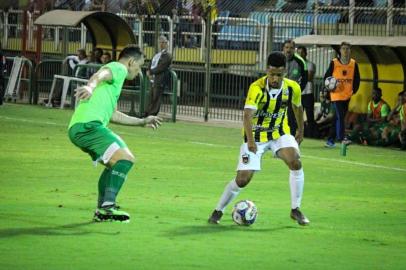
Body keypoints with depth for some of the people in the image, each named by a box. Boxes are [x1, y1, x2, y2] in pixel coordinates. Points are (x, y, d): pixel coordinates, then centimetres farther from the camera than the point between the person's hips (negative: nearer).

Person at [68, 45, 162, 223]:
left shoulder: (116, 76, 32)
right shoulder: (118, 68, 3)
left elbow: (112, 114, 41)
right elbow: (101, 75, -22)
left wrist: (142, 122, 48)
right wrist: (91, 86, -45)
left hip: (79, 129, 11)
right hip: (87, 125, -11)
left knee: (115, 163, 24)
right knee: (125, 158, -20)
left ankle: (102, 210, 25)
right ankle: (108, 204, -27)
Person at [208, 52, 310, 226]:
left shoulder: (292, 88, -12)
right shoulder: (257, 88, -27)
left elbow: (297, 107, 11)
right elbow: (247, 115, -39)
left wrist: (300, 131, 21)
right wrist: (250, 140, -52)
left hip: (279, 132, 3)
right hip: (255, 135, -3)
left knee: (295, 162, -23)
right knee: (243, 179, -8)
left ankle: (295, 210, -8)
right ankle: (218, 211, 15)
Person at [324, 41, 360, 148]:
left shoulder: (353, 64, 5)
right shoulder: (334, 63, -3)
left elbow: (356, 79, 13)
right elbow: (327, 76, 2)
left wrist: (354, 90, 4)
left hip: (347, 95, 4)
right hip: (337, 94, -4)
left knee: (339, 118, 9)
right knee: (340, 116, -17)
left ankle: (330, 140, 17)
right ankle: (341, 138, -22)